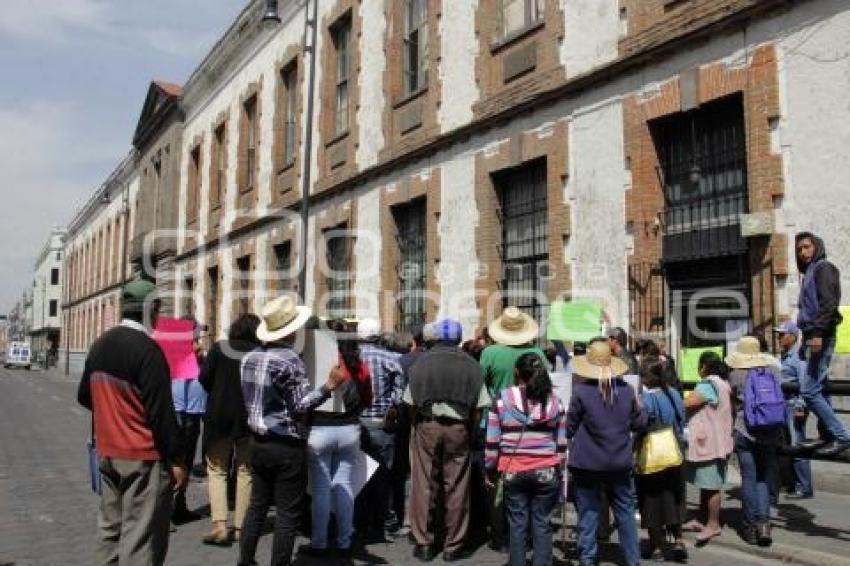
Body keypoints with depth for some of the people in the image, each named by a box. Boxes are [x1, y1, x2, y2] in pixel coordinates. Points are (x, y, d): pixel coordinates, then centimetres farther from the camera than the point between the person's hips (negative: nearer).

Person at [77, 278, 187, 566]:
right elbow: (161, 411, -19)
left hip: (107, 452, 8)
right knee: (141, 537, -3)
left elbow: (85, 396, 20)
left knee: (110, 527, 18)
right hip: (144, 456, -8)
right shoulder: (147, 349, -17)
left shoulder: (99, 345, 8)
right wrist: (176, 458, -13)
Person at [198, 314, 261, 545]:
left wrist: (218, 394, 12)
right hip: (249, 417, 1)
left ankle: (219, 525, -3)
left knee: (217, 470, 10)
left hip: (219, 415, 0)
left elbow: (203, 377, -6)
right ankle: (239, 527, 13)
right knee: (245, 471, 12)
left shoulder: (219, 347, -4)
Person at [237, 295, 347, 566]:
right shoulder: (290, 359, -17)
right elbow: (299, 406, -17)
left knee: (257, 505, 16)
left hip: (258, 442, 7)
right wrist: (329, 386, -20)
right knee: (287, 513, 2)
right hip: (287, 446, -7)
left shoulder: (249, 358, 5)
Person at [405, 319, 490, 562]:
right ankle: (453, 546, 15)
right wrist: (470, 428, 12)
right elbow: (478, 407, -1)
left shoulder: (421, 362, -1)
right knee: (456, 489, 7)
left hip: (426, 426, 0)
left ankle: (424, 544, 14)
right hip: (459, 429, 0)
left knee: (424, 486, 7)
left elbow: (410, 403, 0)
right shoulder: (470, 365, 0)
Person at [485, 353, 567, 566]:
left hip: (513, 471, -1)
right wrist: (559, 471, 15)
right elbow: (562, 442, 6)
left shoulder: (503, 399, -4)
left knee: (517, 524, 9)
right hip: (546, 472, 1)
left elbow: (492, 440, -1)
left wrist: (491, 469, 8)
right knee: (542, 525, 8)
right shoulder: (555, 402, 2)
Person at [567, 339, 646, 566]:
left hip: (587, 464, -3)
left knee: (588, 513, 8)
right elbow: (640, 423, 5)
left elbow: (569, 428, -7)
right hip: (620, 463, 3)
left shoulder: (580, 390, -13)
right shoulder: (626, 389, -3)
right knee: (625, 512, 15)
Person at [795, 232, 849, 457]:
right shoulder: (809, 273, 21)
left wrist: (818, 333, -26)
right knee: (819, 389, 11)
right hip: (812, 337, 10)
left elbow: (828, 303, -18)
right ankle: (827, 435, 16)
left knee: (809, 390, -12)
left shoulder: (822, 268, -6)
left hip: (821, 337, -10)